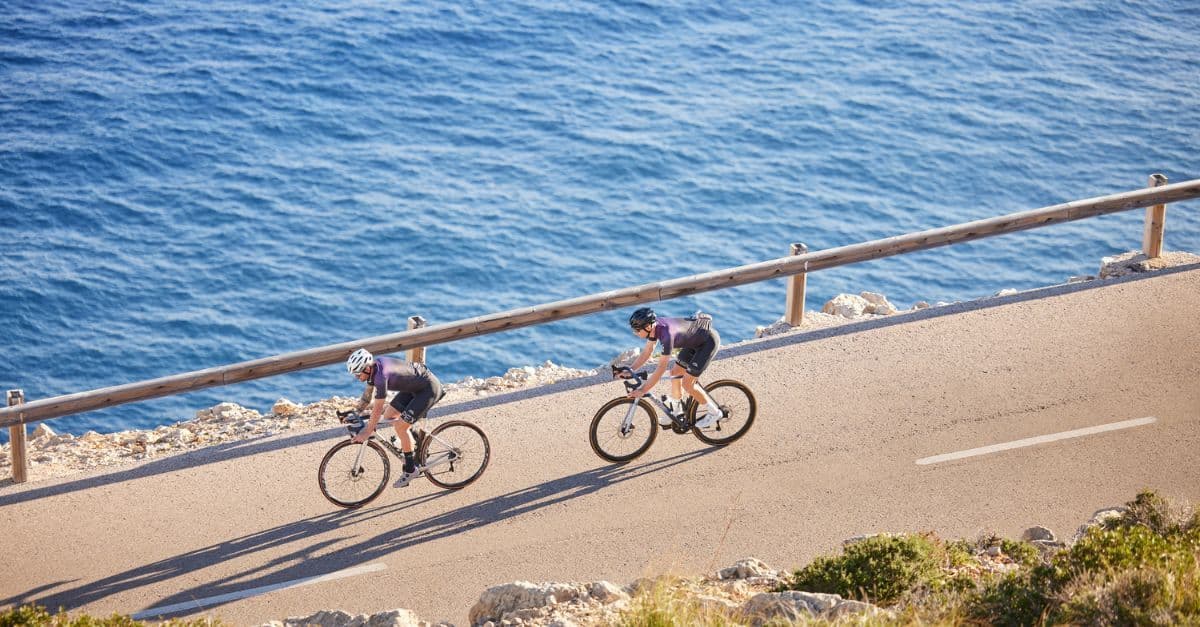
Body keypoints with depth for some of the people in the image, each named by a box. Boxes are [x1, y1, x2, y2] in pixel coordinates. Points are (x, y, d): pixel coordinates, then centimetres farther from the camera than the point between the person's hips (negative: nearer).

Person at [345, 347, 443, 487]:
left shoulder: (381, 375, -32)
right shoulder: (372, 367, -6)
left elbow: (377, 409, -27)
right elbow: (367, 395, 10)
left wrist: (366, 433, -21)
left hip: (429, 389, -10)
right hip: (414, 386, 10)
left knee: (400, 426, -14)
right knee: (388, 417, 9)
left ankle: (410, 470, -1)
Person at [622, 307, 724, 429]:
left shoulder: (667, 334, -35)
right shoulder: (654, 326, -10)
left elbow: (661, 368, -32)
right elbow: (646, 352, 3)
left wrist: (642, 390, -31)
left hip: (709, 340, -9)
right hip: (694, 340, 9)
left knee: (687, 383, -8)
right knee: (675, 373, 10)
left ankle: (714, 412, 9)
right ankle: (675, 411, 26)